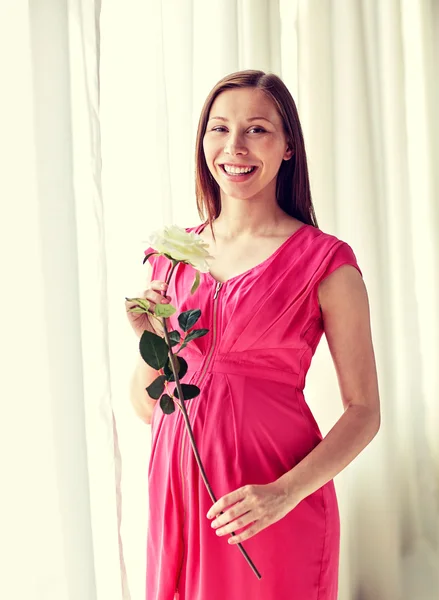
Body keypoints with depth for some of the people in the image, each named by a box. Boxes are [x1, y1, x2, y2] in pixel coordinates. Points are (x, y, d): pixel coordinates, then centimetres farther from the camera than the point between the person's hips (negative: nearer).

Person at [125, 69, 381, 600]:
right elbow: (148, 407, 9)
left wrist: (285, 493, -19)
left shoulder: (325, 262, -8)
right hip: (177, 484, 4)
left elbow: (363, 411, -6)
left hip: (271, 509, -4)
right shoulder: (172, 255, 5)